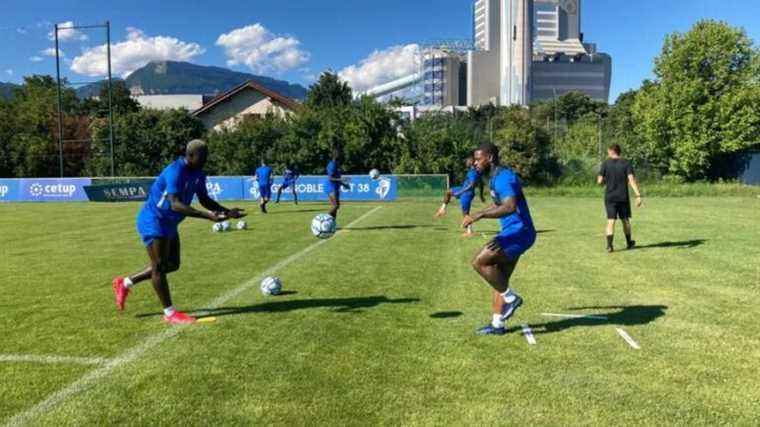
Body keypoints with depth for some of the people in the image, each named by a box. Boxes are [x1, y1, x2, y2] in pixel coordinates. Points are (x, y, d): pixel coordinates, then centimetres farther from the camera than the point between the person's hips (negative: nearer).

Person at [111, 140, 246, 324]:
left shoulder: (198, 174, 0)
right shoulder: (175, 172, -28)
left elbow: (204, 199, 9)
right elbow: (175, 204, -38)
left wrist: (227, 211, -6)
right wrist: (208, 216, -45)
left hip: (169, 224, 10)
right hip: (153, 221, -10)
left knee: (172, 264, 16)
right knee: (160, 266, -3)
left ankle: (125, 283, 31)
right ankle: (170, 313, 6)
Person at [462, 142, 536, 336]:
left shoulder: (504, 177, -17)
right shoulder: (497, 177, 15)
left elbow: (510, 207, -33)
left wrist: (480, 215, -37)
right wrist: (476, 214, 30)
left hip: (518, 232, -10)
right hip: (513, 233, 10)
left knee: (479, 262, -17)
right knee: (499, 279, 12)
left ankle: (510, 298, -4)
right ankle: (497, 325, 19)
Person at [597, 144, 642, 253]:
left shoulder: (605, 163, -3)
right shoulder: (626, 163, -2)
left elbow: (599, 181, -4)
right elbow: (632, 180, -13)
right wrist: (638, 195, -15)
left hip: (610, 197, -1)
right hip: (623, 197, 1)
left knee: (611, 221, -1)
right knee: (625, 220, 16)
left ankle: (609, 245, -12)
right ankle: (629, 243, 31)